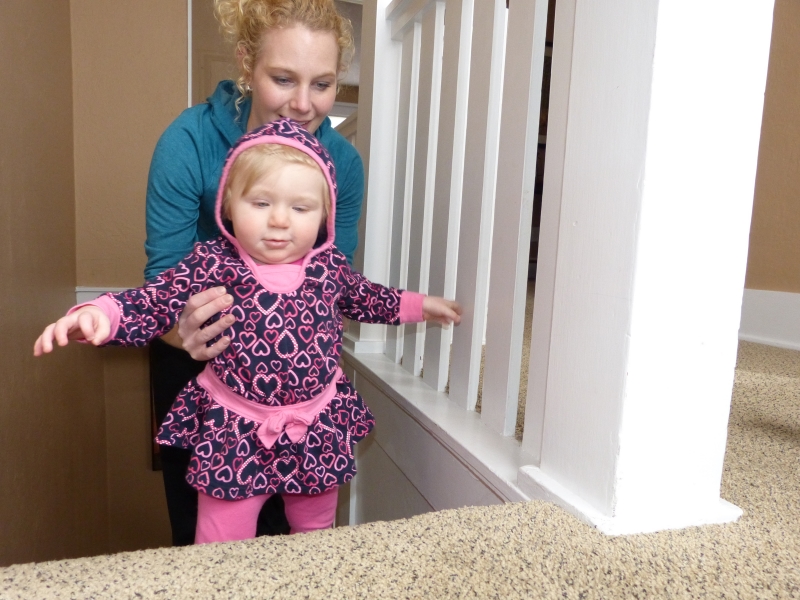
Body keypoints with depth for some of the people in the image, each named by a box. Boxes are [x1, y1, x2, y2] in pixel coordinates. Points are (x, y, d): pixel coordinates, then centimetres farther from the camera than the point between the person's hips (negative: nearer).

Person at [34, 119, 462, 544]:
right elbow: (153, 302, -16)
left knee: (317, 540, 25)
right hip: (234, 431, -3)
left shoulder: (329, 266, -4)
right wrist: (101, 314, -36)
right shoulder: (212, 264, -14)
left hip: (318, 430, 3)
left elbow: (365, 299, 14)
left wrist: (416, 306, 21)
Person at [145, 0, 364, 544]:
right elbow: (164, 275, -23)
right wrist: (185, 327, -45)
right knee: (198, 521, 13)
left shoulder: (343, 162, -17)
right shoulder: (189, 141, -25)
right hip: (194, 362, -2)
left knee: (273, 518, 18)